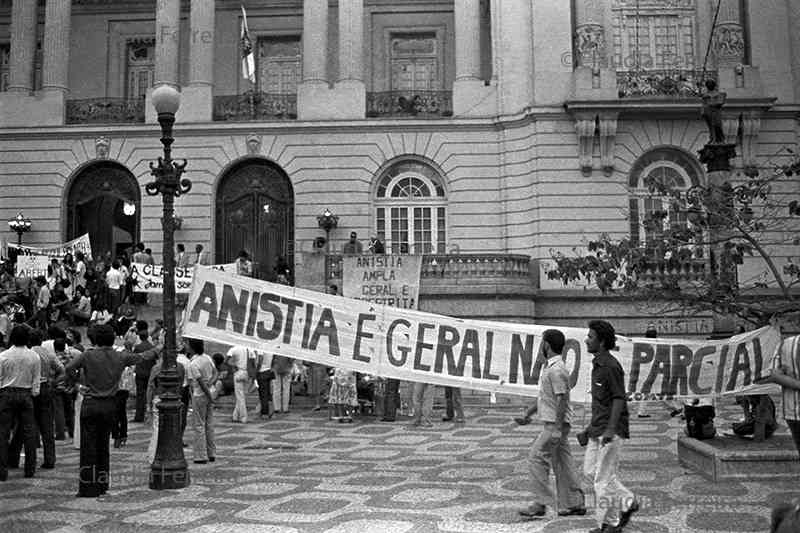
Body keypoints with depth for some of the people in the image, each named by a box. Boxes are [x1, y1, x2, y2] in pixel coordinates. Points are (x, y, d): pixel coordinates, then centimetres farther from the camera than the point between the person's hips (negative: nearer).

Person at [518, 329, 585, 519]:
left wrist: (557, 428, -23)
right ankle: (574, 503, 17)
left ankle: (540, 503, -3)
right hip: (552, 423, 10)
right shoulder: (548, 366, 14)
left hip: (556, 423, -10)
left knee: (536, 458, -7)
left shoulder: (556, 370, -18)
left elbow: (562, 399, -22)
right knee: (561, 462, 11)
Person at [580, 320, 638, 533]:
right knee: (590, 471, 13)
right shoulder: (598, 364, 13)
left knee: (604, 477, -3)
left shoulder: (610, 366, -16)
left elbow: (619, 399, -20)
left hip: (610, 431, -10)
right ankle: (627, 503, 24)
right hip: (598, 429, 10)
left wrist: (611, 429, -27)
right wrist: (590, 428, 23)